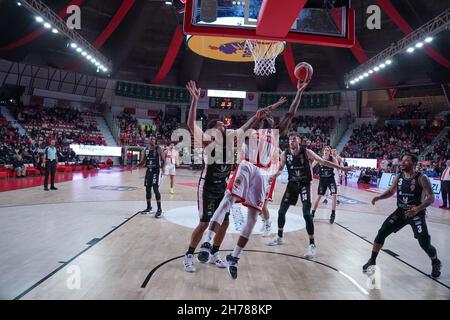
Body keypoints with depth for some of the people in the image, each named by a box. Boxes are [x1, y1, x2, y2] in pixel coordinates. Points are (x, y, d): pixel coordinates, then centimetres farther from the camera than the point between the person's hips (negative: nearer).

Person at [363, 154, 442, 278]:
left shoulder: (421, 178, -15)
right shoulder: (398, 178, 1)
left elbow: (431, 198, -18)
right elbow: (391, 191, 16)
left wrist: (418, 208, -35)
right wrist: (379, 197, -3)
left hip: (417, 214, -4)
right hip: (400, 212, 4)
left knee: (425, 243, -7)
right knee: (381, 233, -7)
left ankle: (436, 263, 28)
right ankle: (372, 261, 5)